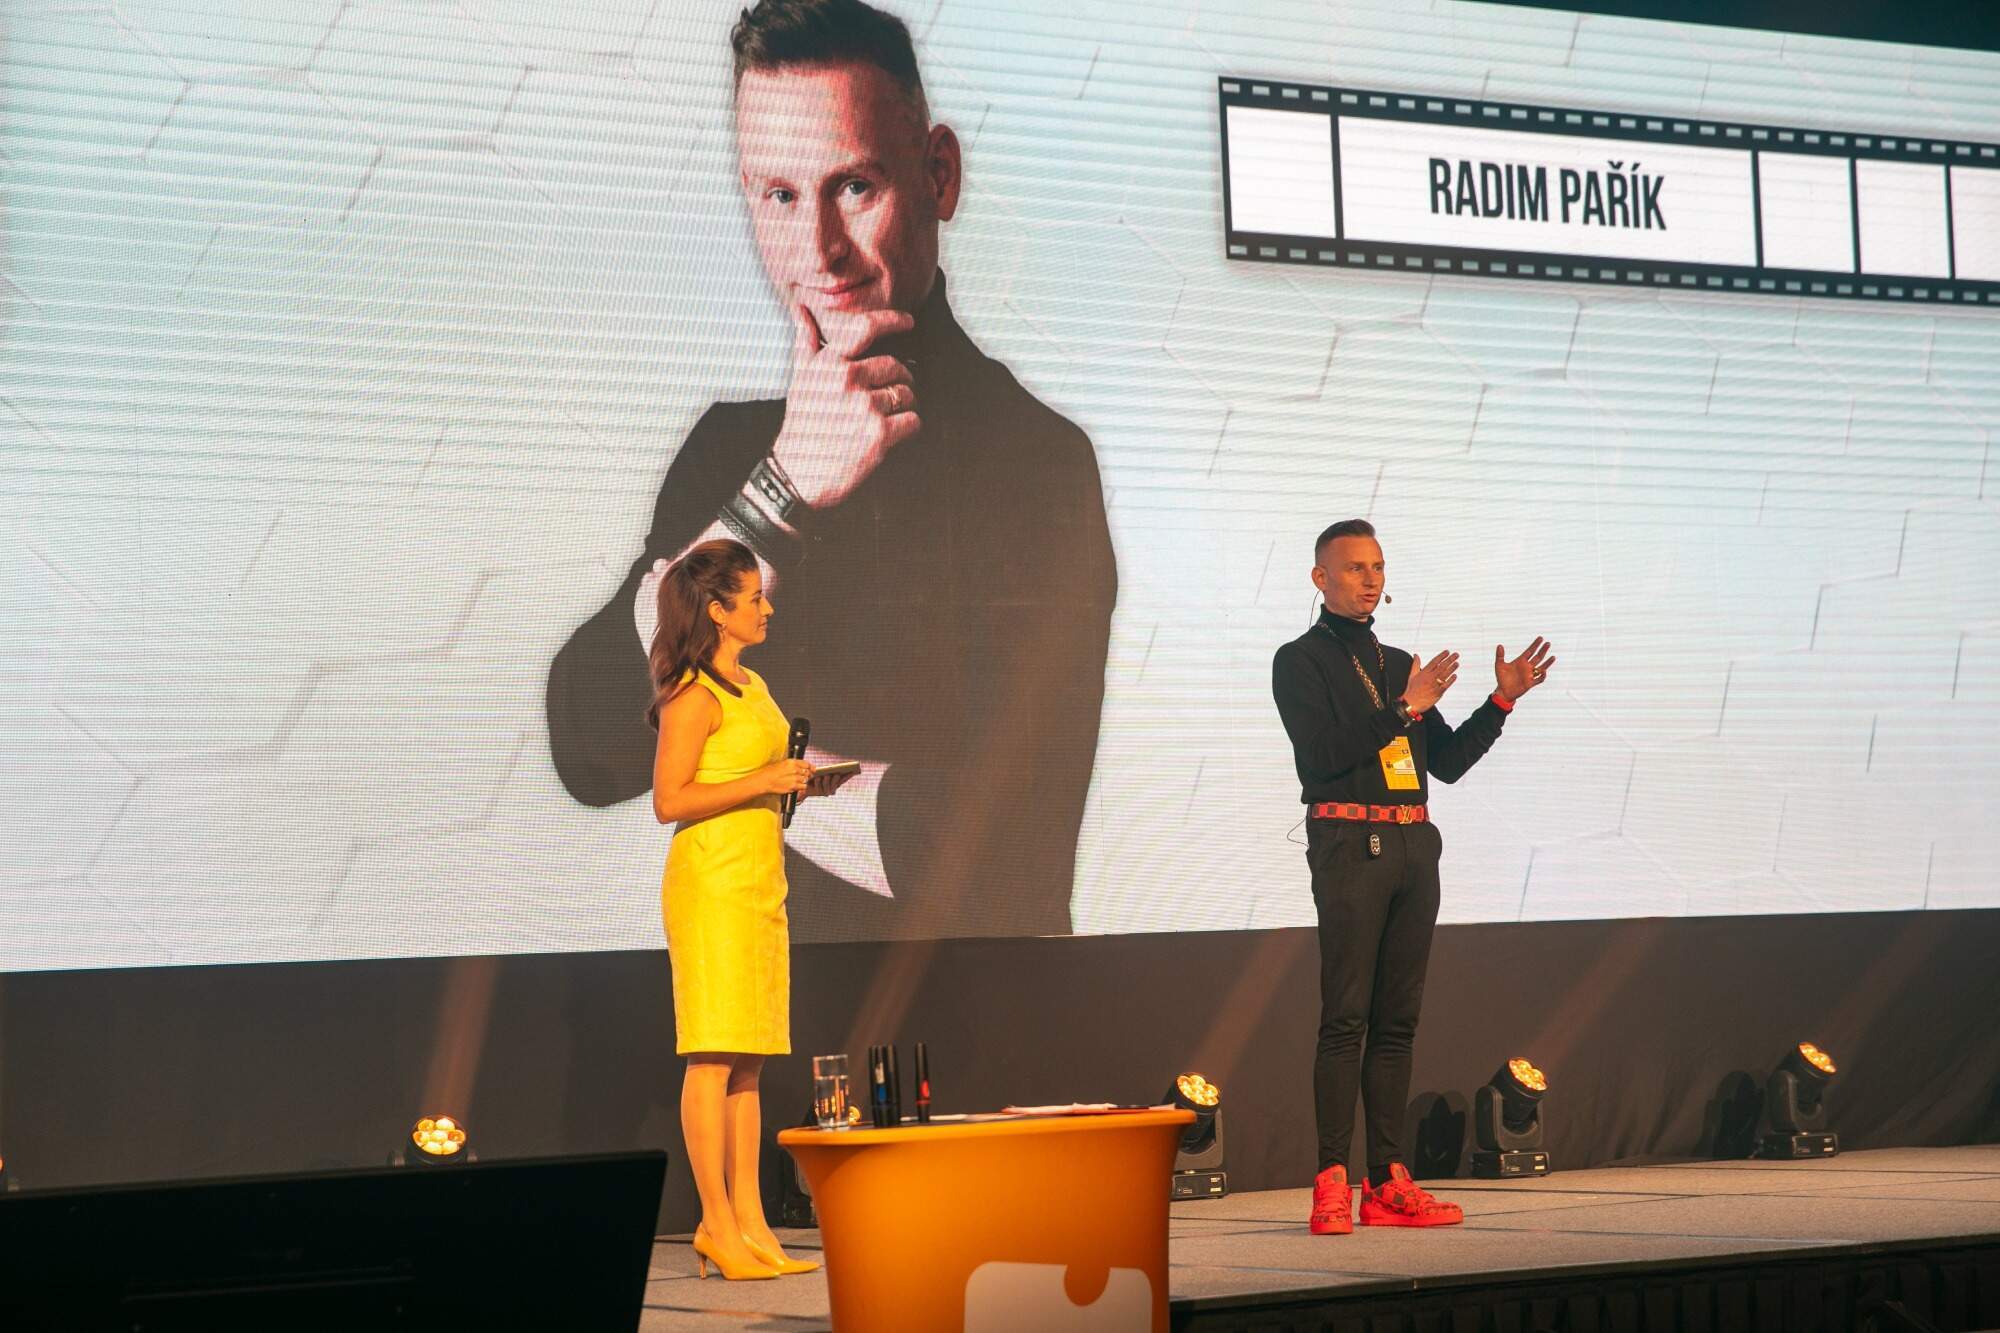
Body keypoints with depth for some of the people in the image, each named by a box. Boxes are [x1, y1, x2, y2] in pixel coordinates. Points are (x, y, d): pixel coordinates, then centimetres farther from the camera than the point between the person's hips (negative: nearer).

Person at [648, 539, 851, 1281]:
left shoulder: (752, 686, 17)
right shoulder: (694, 695, -10)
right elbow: (670, 800, -15)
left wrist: (802, 785, 9)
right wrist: (763, 781, -18)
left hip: (760, 880, 9)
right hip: (712, 880, -9)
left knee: (750, 1058, 7)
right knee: (714, 1054, -8)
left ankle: (749, 1220, 9)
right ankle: (718, 1224, -6)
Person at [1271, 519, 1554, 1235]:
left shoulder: (1399, 664, 22)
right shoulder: (1301, 661, 3)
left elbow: (1448, 761, 19)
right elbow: (1324, 752, -12)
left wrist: (1502, 700, 9)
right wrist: (1404, 710, -14)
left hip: (1413, 846, 6)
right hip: (1349, 845, -6)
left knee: (1397, 1020, 4)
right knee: (1346, 1018, -12)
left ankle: (1388, 1182, 5)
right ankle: (1332, 1183, -13)